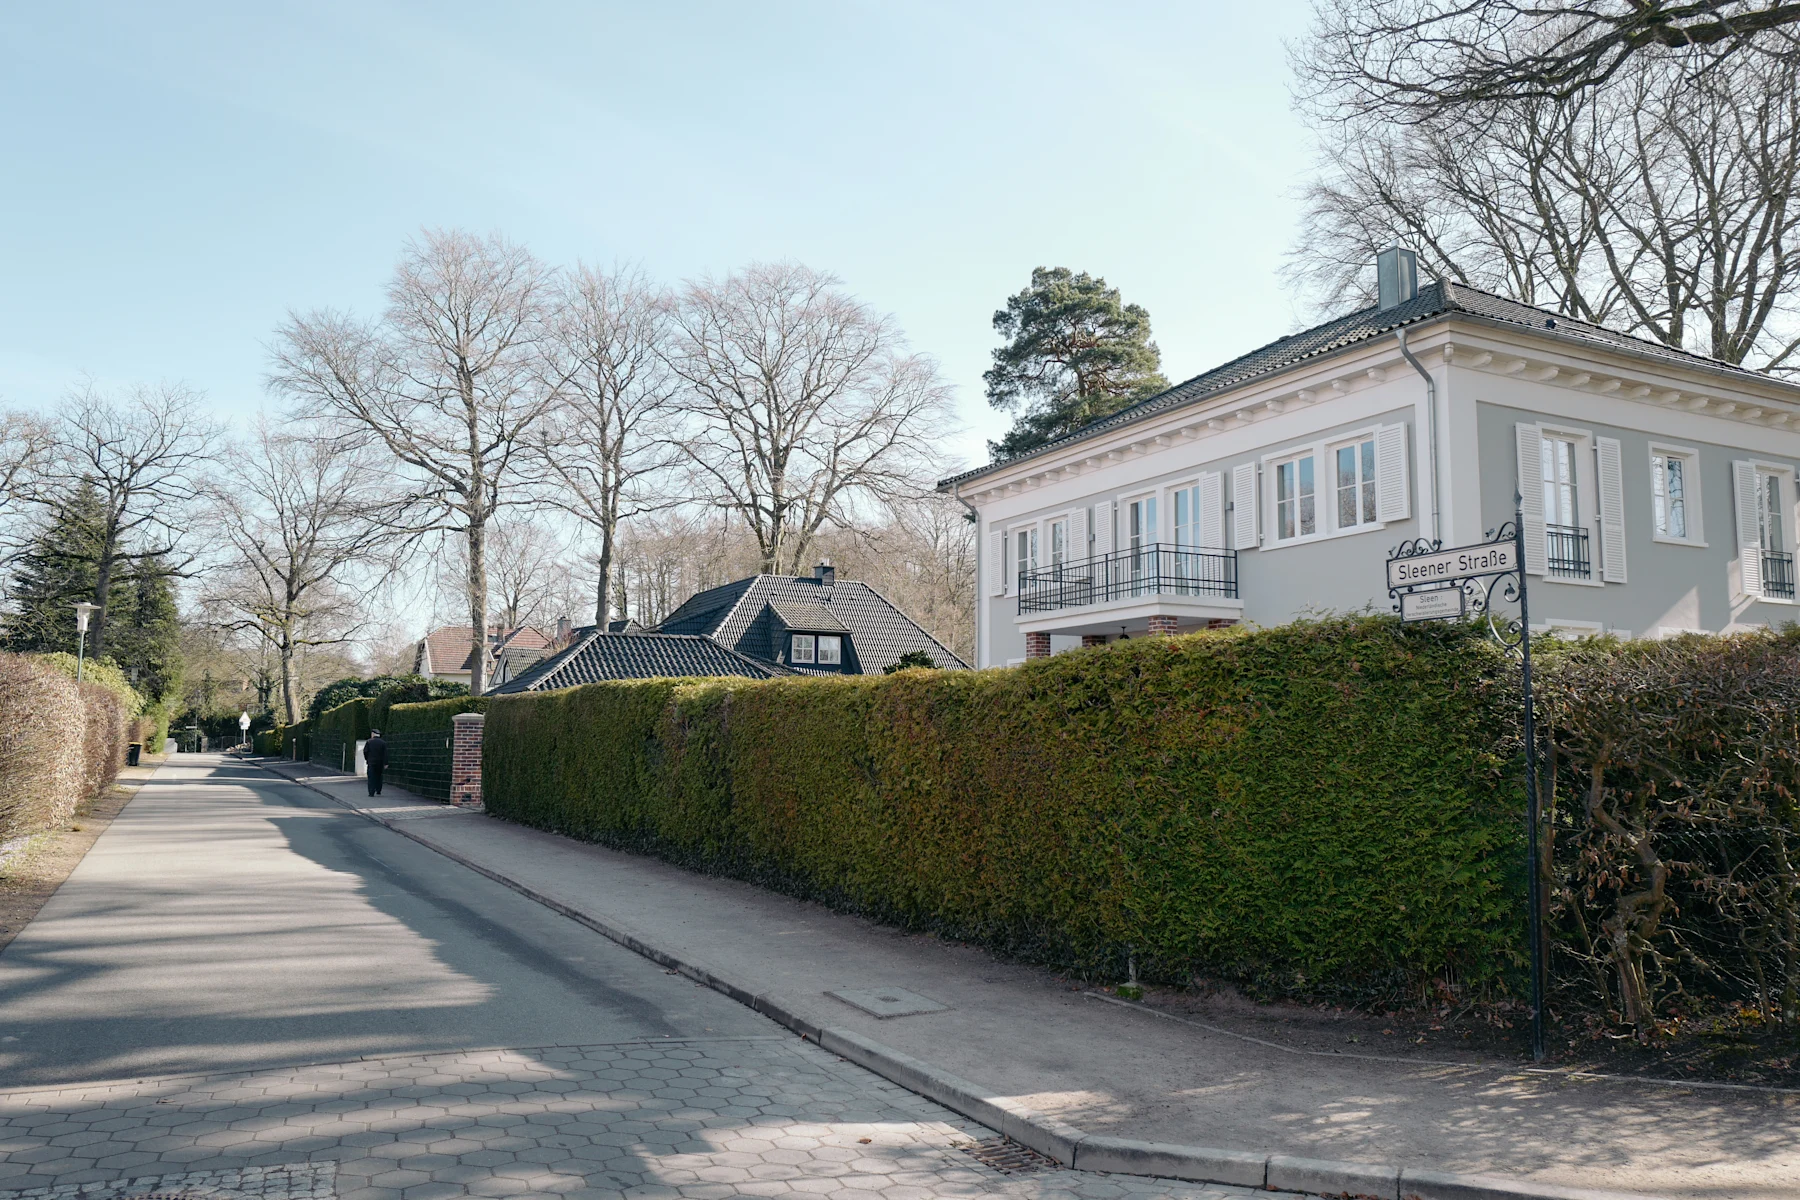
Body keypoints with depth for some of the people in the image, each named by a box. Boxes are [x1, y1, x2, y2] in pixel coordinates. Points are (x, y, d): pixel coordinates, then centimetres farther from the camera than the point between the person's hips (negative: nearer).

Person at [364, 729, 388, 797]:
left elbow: (365, 751, -6)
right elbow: (385, 754, -5)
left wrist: (366, 759, 10)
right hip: (380, 763, 2)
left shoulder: (369, 742, -4)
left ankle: (371, 792, -6)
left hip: (371, 762, -2)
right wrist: (385, 764, -5)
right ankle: (378, 791, 20)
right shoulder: (383, 743, 0)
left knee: (371, 777, 0)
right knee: (378, 776, 17)